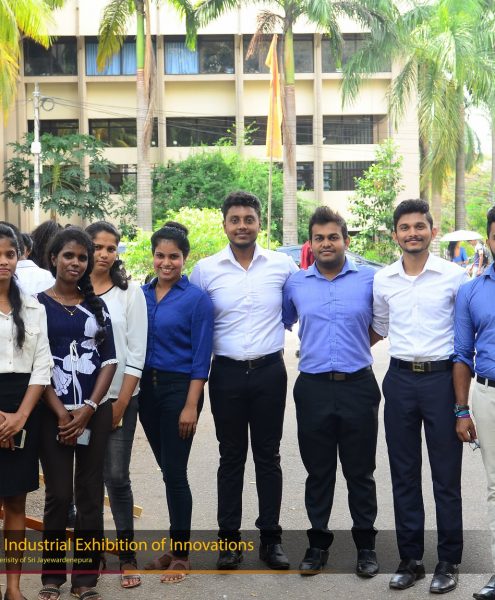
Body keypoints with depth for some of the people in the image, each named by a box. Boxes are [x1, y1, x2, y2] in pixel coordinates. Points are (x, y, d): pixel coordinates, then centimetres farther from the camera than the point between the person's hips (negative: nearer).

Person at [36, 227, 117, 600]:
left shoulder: (97, 304, 10)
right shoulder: (38, 304, 2)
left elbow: (109, 359, 5)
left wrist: (88, 409, -7)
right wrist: (62, 414, -11)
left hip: (96, 412, 2)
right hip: (54, 413, -2)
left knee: (91, 495, 4)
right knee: (59, 495, 0)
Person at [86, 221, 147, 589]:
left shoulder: (130, 292, 1)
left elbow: (136, 353, -2)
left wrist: (120, 403, -7)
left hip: (120, 397, -1)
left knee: (117, 476, -3)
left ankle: (127, 554, 9)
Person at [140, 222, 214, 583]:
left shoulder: (196, 299, -8)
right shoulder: (141, 295, 6)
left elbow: (201, 357, -11)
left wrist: (191, 406, -15)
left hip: (179, 388, -5)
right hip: (147, 387, 5)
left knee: (175, 472, -1)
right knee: (167, 470, 14)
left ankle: (181, 555, 13)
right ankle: (175, 547, 27)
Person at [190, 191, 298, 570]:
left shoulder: (283, 265, -1)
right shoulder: (205, 269, -1)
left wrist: (277, 329, 7)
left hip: (270, 371, 0)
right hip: (227, 373, 0)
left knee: (268, 456, 9)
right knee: (231, 457, 9)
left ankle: (271, 538, 19)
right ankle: (230, 538, 18)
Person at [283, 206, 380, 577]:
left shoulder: (370, 279, -1)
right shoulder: (295, 284, 5)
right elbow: (283, 322, 20)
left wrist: (358, 347, 4)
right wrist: (315, 347, 10)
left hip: (358, 387, -1)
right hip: (313, 389, 2)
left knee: (360, 472, 8)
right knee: (318, 472, 11)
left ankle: (366, 544, 22)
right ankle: (318, 543, 24)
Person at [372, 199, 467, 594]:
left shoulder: (454, 276, -5)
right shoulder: (382, 280, 5)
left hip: (441, 377, -3)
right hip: (400, 380, 3)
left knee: (446, 475, 4)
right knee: (404, 474, 10)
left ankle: (449, 562, 17)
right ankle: (410, 559, 22)